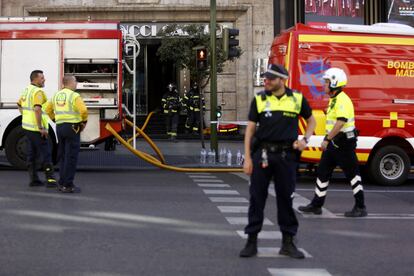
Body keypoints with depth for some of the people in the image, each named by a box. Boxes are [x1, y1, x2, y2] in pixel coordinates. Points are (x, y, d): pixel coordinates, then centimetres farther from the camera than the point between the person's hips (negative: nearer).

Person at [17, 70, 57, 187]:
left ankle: (34, 179, 16)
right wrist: (41, 128, -25)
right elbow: (37, 109, -28)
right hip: (37, 128, -9)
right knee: (46, 153, -5)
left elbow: (19, 105, 27)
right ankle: (50, 179, -5)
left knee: (32, 154, 12)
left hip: (27, 126, 9)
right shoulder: (38, 92, -17)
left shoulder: (27, 90, 13)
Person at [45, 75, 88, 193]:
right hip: (72, 127, -7)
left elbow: (49, 110, 23)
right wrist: (84, 121, -7)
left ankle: (62, 183, 19)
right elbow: (83, 110, -24)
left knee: (63, 156, 15)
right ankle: (67, 185, -3)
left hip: (60, 127, 7)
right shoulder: (74, 96, -11)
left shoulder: (57, 95, 12)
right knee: (71, 157, -3)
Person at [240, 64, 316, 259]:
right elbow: (250, 129, 3)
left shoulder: (297, 99, 2)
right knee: (257, 197, 3)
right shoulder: (259, 99, 2)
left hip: (286, 155, 0)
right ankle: (251, 241, 13)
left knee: (286, 198, 7)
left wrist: (305, 139, 1)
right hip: (262, 153, 0)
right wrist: (247, 158, -3)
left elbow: (311, 120, 18)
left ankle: (288, 242, 18)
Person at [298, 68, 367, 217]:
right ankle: (316, 205, 17)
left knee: (352, 174, -2)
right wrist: (328, 139, 22)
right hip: (333, 142, 10)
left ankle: (361, 207, 6)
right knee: (323, 172, 10)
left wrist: (327, 139, -28)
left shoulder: (342, 100, -18)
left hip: (344, 142, -10)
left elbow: (340, 122, -28)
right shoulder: (333, 99, 15)